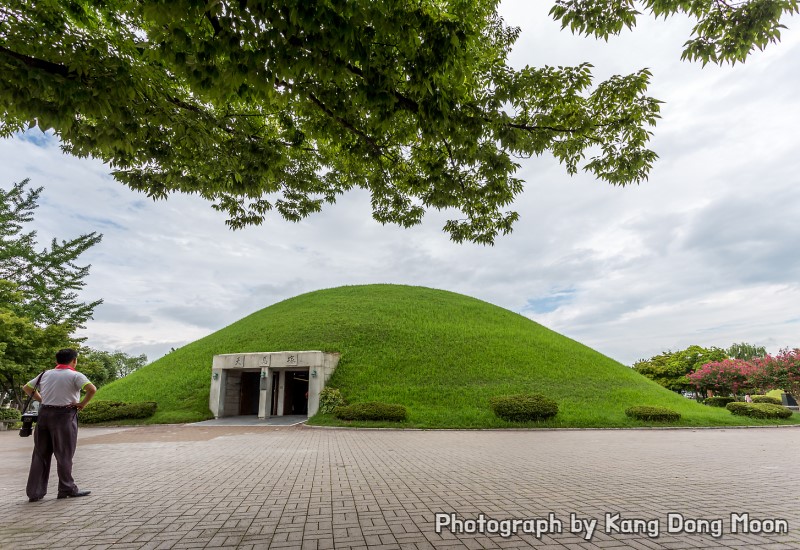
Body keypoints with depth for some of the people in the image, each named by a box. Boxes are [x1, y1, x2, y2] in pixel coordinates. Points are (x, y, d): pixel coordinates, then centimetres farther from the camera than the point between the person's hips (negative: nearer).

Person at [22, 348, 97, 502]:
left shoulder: (46, 374, 10)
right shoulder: (75, 375, -9)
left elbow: (27, 388, 21)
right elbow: (92, 389, -24)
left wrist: (42, 400, 17)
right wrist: (82, 404, -9)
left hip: (44, 413, 5)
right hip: (65, 415, -5)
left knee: (40, 454, 13)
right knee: (64, 454, 5)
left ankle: (34, 492, 17)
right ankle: (66, 489, 13)